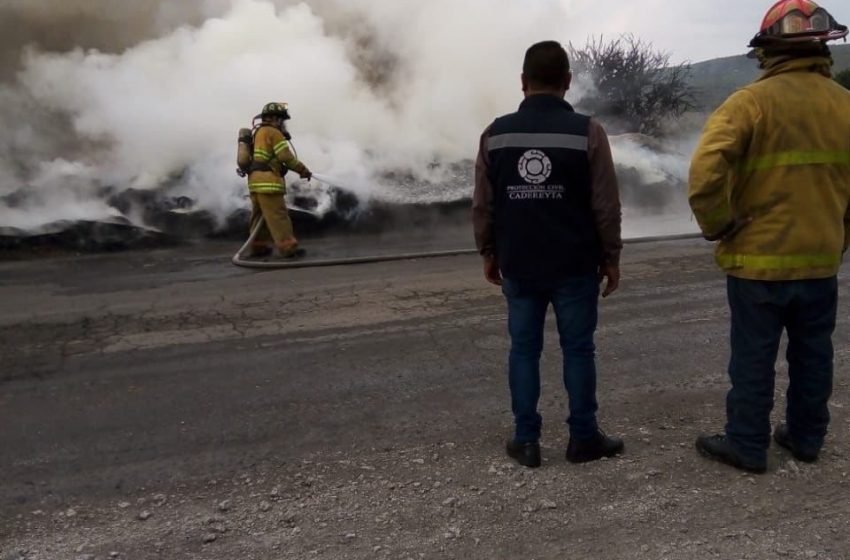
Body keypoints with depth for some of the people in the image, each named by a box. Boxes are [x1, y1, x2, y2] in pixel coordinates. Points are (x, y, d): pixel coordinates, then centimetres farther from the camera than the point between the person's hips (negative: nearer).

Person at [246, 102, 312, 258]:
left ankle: (258, 247, 20)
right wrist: (303, 170, -1)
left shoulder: (258, 133, 24)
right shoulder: (273, 133, -5)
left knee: (259, 215, 14)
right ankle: (288, 247, -12)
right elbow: (286, 157, -11)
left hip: (255, 179, 10)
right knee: (278, 215, -11)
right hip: (267, 181, -10)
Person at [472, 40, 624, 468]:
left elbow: (483, 205, 3)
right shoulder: (586, 131, -7)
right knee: (578, 350, 8)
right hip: (575, 266, -2)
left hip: (518, 266, 2)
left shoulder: (496, 133, 0)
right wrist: (611, 258, 5)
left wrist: (489, 253, 14)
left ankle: (526, 441, 15)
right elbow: (606, 206, -6)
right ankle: (583, 438, 18)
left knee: (524, 350, 9)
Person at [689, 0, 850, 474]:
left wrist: (719, 227, -10)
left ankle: (748, 446, 16)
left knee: (753, 358, 6)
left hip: (759, 259, -5)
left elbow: (706, 174, -25)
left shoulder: (752, 102, -13)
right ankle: (806, 438, 32)